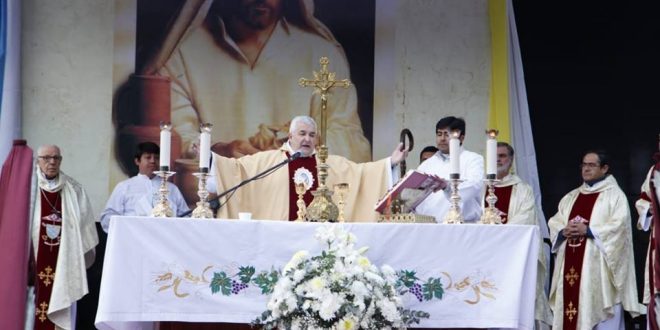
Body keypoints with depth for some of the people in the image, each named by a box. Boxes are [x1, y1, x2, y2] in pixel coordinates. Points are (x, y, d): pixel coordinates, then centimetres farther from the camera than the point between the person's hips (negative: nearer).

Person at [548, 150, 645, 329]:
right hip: (570, 268, 6)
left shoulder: (615, 195, 1)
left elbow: (618, 226, -11)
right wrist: (564, 231, -8)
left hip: (598, 268, -6)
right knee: (569, 309, 2)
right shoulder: (571, 197, 19)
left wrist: (587, 230, -16)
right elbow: (554, 223, 14)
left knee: (600, 316, -7)